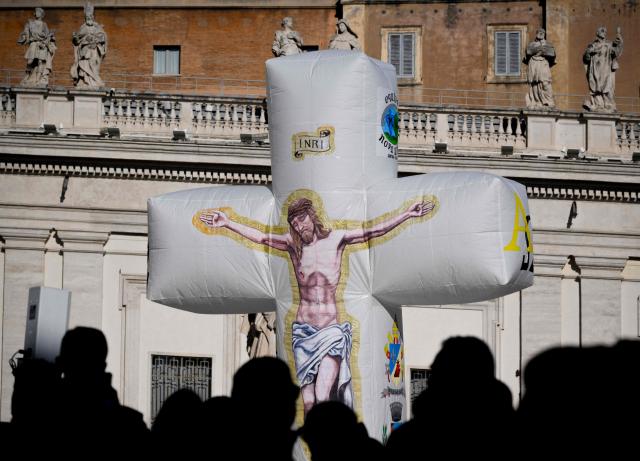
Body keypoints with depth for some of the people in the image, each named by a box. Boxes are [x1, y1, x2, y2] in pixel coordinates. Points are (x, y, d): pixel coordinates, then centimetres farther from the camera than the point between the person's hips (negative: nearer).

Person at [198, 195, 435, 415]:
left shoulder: (336, 239, 2)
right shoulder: (293, 244, 6)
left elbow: (376, 231, 0)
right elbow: (259, 237, 3)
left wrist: (407, 214, -7)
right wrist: (228, 223, -4)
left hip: (332, 331, -2)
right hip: (303, 332, 2)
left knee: (322, 397, -18)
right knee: (308, 403, -1)